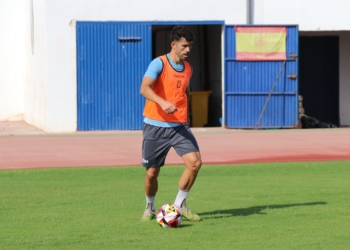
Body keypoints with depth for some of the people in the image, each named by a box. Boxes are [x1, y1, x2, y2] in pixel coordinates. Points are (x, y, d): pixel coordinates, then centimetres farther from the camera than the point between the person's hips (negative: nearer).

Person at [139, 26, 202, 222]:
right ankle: (150, 208, 29)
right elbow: (144, 89, -26)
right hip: (155, 126, -5)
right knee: (152, 172, 2)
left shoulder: (188, 68, 10)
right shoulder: (159, 64, -11)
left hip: (179, 126, 5)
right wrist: (163, 102, -41)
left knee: (195, 162, -15)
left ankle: (179, 205, 3)